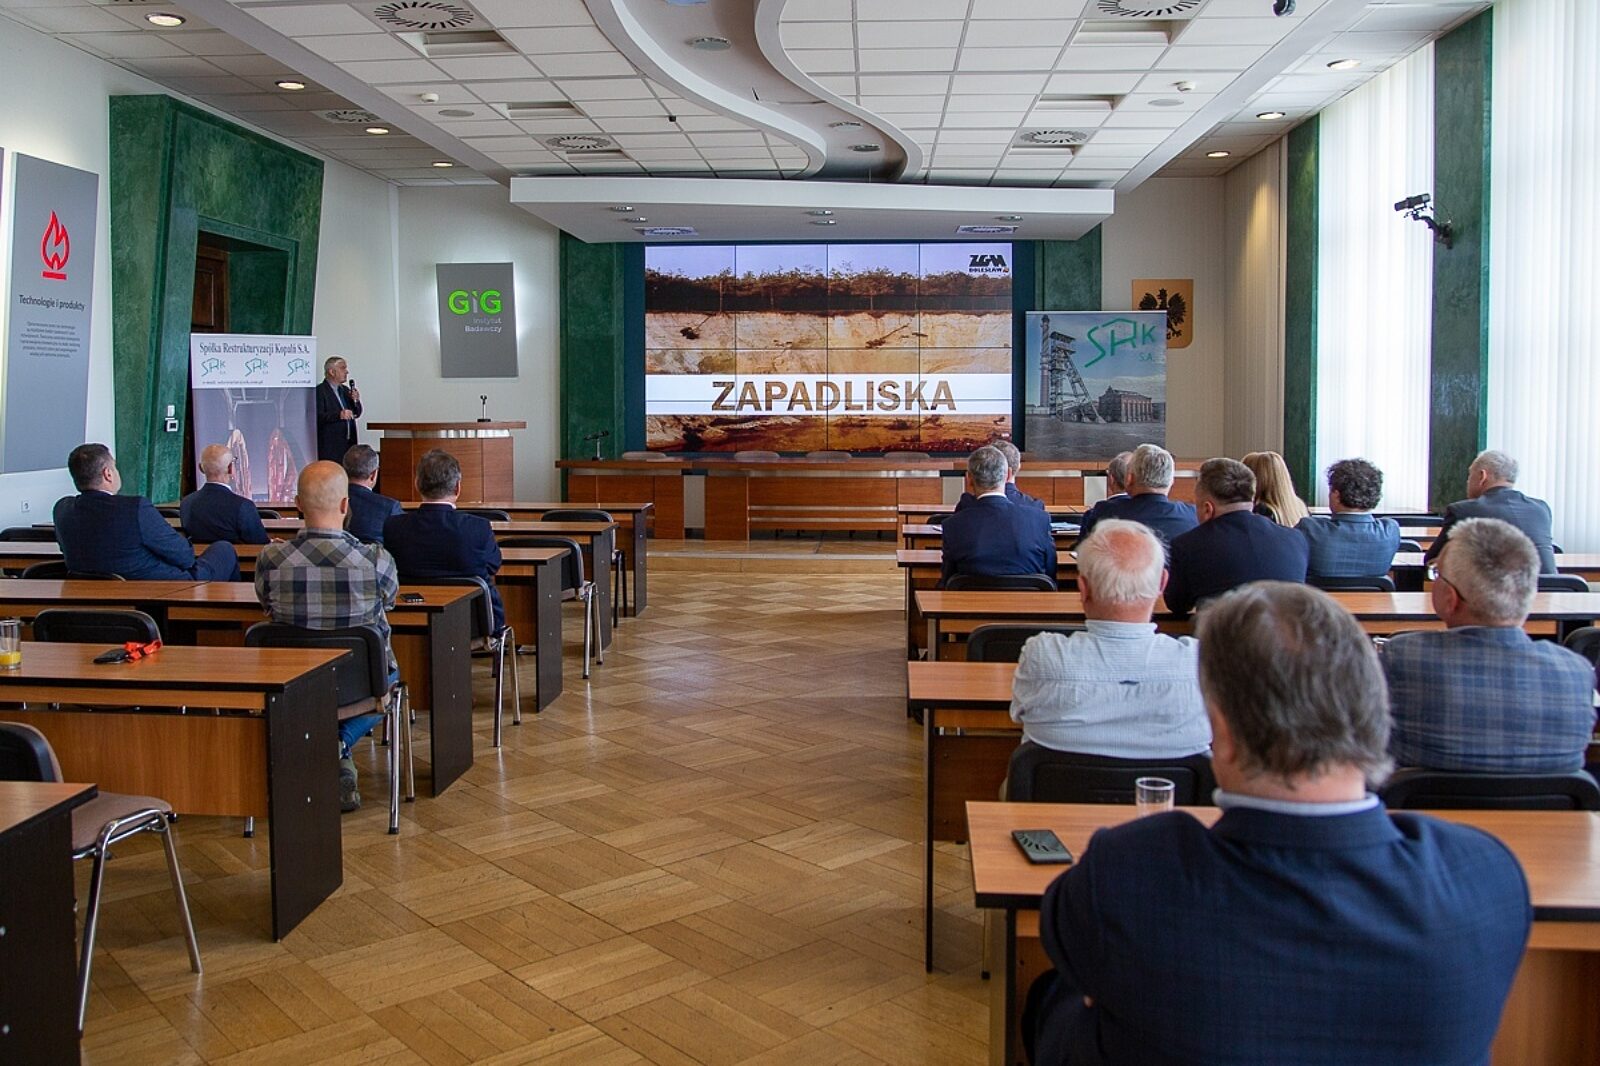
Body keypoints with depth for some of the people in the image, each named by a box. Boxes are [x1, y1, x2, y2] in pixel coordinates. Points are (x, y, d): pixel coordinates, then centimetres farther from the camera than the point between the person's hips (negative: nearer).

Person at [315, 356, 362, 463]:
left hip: (348, 444, 7)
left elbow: (356, 414, 19)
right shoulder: (320, 391, -8)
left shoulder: (345, 390, 18)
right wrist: (338, 415, -29)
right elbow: (318, 416, -18)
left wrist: (356, 401, 1)